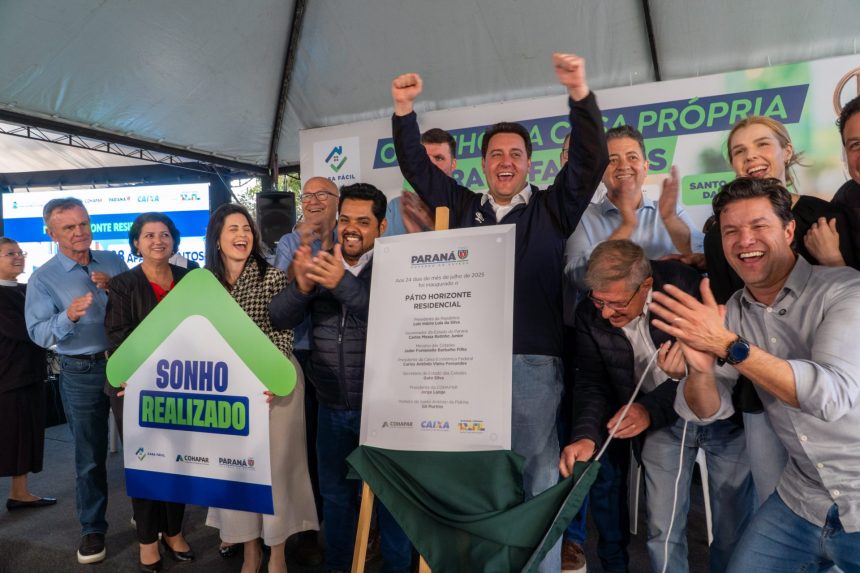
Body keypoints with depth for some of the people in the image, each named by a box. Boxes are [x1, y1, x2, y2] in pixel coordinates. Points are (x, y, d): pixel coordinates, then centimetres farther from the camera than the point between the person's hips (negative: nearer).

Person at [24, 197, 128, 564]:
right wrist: (68, 317, -29)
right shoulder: (43, 278, -4)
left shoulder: (113, 262, 3)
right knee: (90, 455, 9)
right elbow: (39, 333, -11)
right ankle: (92, 528, 27)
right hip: (82, 373, -2)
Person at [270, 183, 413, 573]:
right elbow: (279, 319, -5)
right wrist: (301, 287, -25)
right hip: (332, 408, 4)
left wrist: (343, 283, -37)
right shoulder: (321, 264, 3)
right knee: (336, 492, 20)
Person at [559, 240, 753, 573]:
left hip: (722, 415, -2)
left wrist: (652, 409, -26)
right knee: (662, 533, 3)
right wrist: (586, 436, -23)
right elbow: (593, 382, -6)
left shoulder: (685, 287, -23)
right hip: (663, 422, 2)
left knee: (733, 532, 6)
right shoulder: (589, 315, -10)